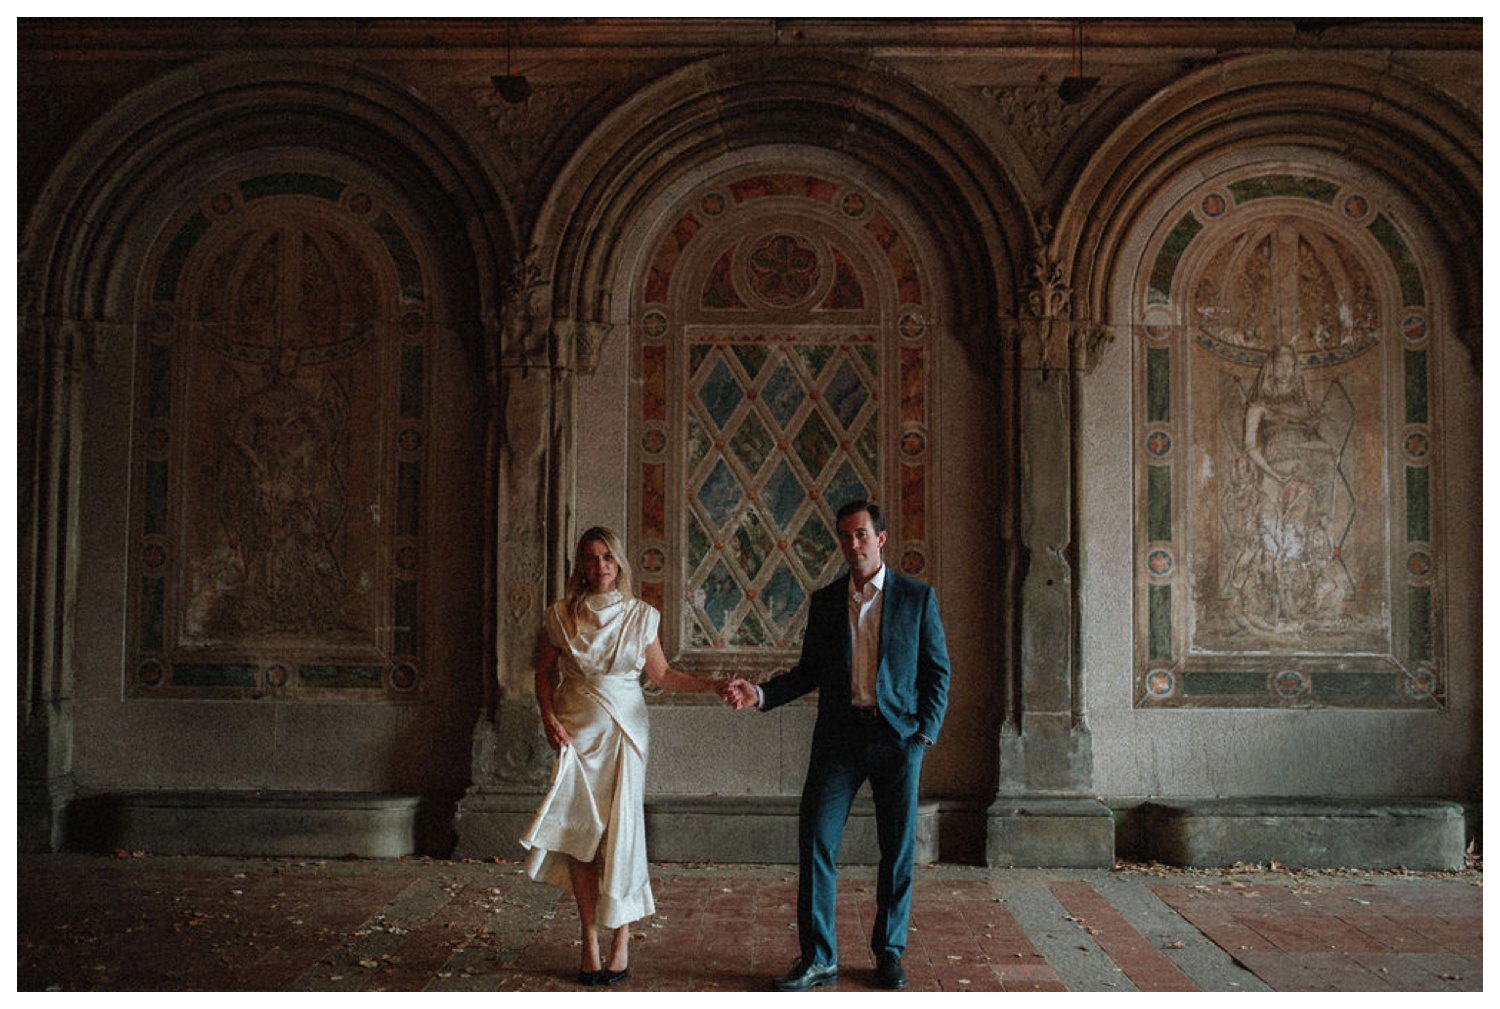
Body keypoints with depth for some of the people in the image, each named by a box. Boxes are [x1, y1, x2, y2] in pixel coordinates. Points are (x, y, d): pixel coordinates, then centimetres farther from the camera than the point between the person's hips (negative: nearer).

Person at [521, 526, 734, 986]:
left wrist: (713, 685, 0)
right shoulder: (561, 615, 2)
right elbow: (544, 672, 10)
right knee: (579, 834, -2)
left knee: (621, 833, -3)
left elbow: (662, 674, 9)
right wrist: (549, 718, -4)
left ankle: (621, 942, 10)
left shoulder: (641, 615, 3)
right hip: (576, 733, 0)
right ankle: (590, 944, 8)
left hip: (624, 732, 0)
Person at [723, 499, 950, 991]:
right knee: (816, 840, -6)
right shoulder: (824, 601, 10)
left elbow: (937, 670, 5)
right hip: (839, 734, 2)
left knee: (898, 849, 5)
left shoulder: (917, 597, 3)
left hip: (898, 735, -1)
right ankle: (817, 958, 4)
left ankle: (889, 952, 22)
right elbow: (809, 672, 12)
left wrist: (926, 731, -4)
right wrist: (760, 693, -2)